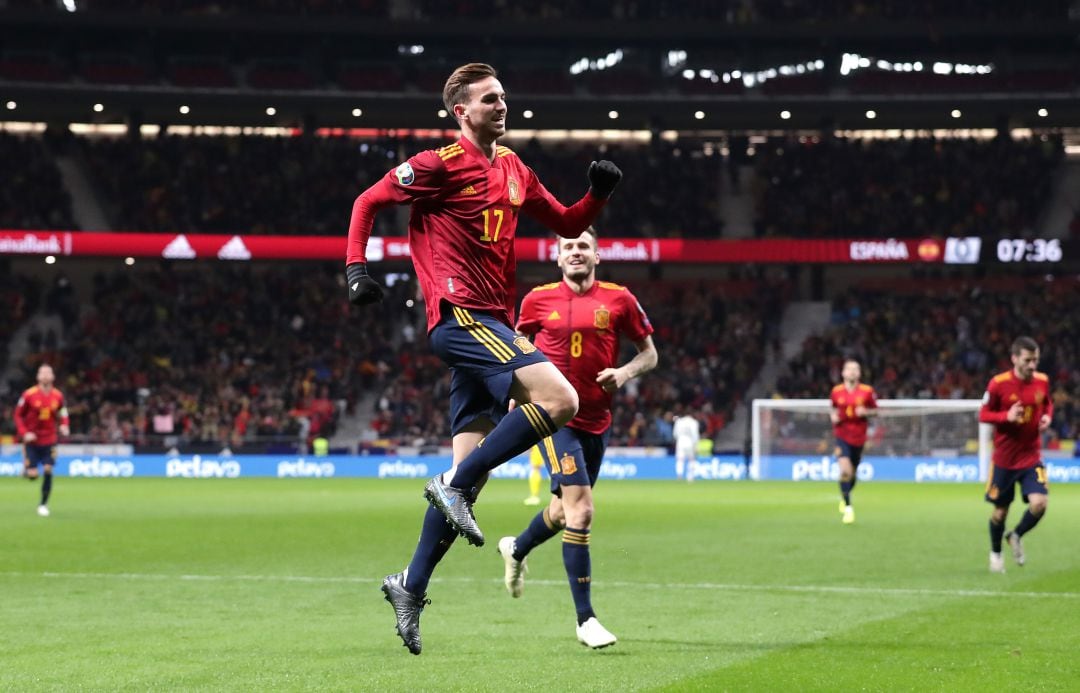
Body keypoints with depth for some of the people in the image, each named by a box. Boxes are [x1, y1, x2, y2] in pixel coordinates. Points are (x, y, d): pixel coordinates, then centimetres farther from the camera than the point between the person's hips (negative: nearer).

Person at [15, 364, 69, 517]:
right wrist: (24, 433, -15)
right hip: (31, 441, -2)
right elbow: (18, 415, -3)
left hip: (49, 441, 2)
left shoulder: (58, 396, -3)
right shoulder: (29, 395, -12)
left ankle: (43, 504, 7)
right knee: (32, 475, -8)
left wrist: (63, 426, -8)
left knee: (48, 471, -8)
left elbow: (62, 414, 12)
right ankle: (26, 469, 31)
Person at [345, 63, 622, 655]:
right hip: (461, 315, -8)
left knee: (472, 465, 7)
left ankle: (411, 586, 15)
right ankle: (453, 485, -13)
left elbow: (568, 224, 24)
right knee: (560, 399, -23)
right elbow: (368, 201, 1)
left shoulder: (513, 169, 16)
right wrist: (357, 267, -10)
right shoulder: (442, 165, -5)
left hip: (492, 326, 8)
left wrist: (599, 193, 5)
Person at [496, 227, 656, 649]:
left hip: (596, 420, 4)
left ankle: (516, 549, 53)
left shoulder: (618, 299, 1)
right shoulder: (538, 300, -1)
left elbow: (649, 353, 9)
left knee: (565, 510, 19)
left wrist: (625, 373, -10)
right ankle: (585, 620, -13)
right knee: (580, 510, -17)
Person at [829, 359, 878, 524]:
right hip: (842, 436, -1)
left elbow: (875, 411, 5)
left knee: (853, 473, 12)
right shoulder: (836, 391, -1)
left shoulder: (867, 391, -4)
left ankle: (844, 497, 43)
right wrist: (833, 416, -6)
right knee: (845, 470, -19)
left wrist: (865, 412, -15)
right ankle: (848, 508, -10)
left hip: (858, 437, 1)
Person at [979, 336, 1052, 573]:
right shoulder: (998, 384, -14)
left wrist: (1047, 417, -6)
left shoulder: (1042, 381, -3)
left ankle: (1016, 536, 15)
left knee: (1039, 503, -16)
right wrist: (1007, 416, -24)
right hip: (1004, 458, -2)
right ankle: (995, 552, 35)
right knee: (1000, 511, 7)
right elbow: (983, 414, -6)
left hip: (1031, 457, 2)